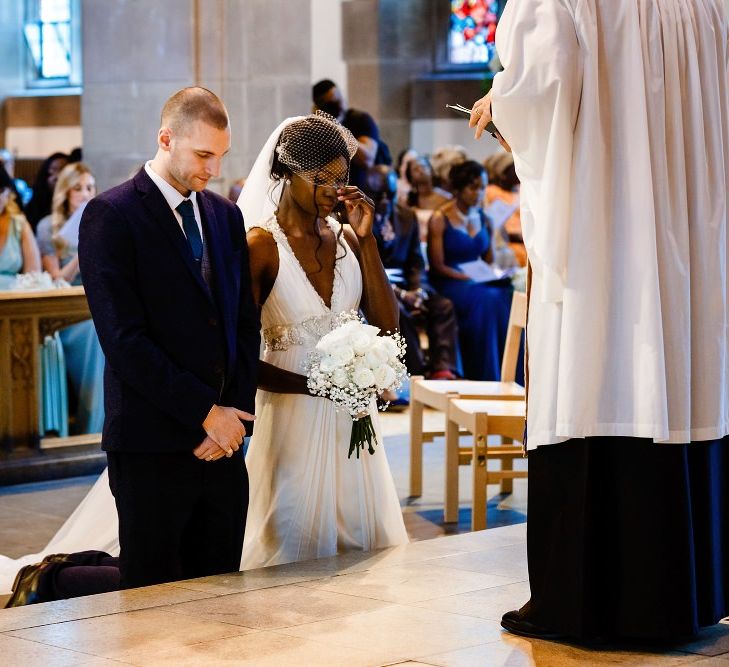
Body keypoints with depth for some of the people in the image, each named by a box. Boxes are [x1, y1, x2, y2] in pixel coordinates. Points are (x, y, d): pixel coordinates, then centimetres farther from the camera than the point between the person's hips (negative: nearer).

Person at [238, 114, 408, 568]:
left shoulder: (346, 238, 7)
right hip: (293, 415, -5)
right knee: (299, 547, 1)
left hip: (352, 417, 6)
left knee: (365, 540, 10)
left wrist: (366, 240, -5)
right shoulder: (262, 246, -10)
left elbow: (388, 325, 0)